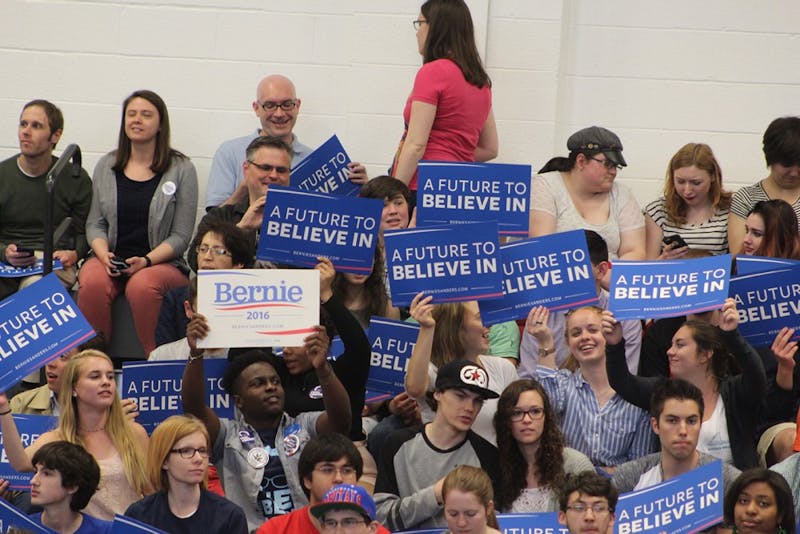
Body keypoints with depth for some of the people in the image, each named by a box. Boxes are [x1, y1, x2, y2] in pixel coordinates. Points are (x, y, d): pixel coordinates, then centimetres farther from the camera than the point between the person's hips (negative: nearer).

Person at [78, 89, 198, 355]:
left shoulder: (181, 169, 3)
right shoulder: (106, 166, 14)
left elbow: (181, 236, -1)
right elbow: (94, 224, 13)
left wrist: (146, 261, -16)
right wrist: (104, 255, -8)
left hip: (162, 262, -3)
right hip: (111, 259, 3)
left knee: (142, 286, -37)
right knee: (92, 283, -32)